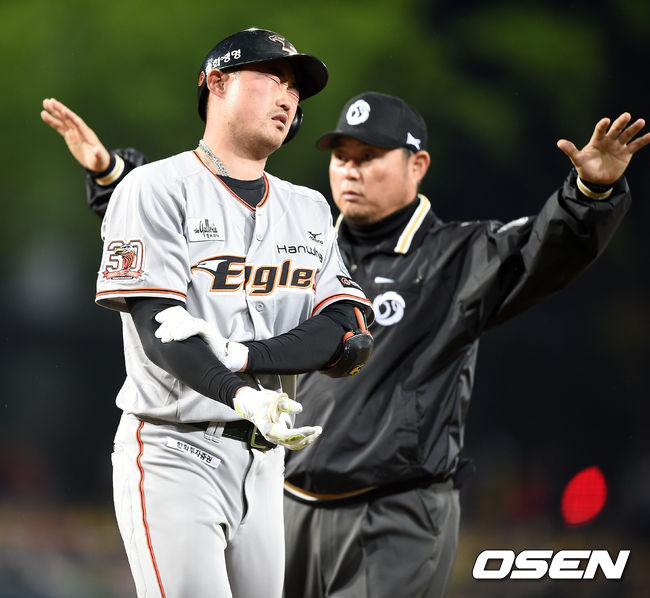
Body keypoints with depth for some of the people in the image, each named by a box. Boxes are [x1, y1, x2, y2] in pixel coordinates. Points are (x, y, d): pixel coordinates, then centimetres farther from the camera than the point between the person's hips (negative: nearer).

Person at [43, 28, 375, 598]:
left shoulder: (309, 209, 15)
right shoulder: (158, 188, -3)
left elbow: (350, 336, 2)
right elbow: (158, 330, -15)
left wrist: (239, 355, -14)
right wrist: (243, 396, -31)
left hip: (263, 458, 6)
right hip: (175, 452, -6)